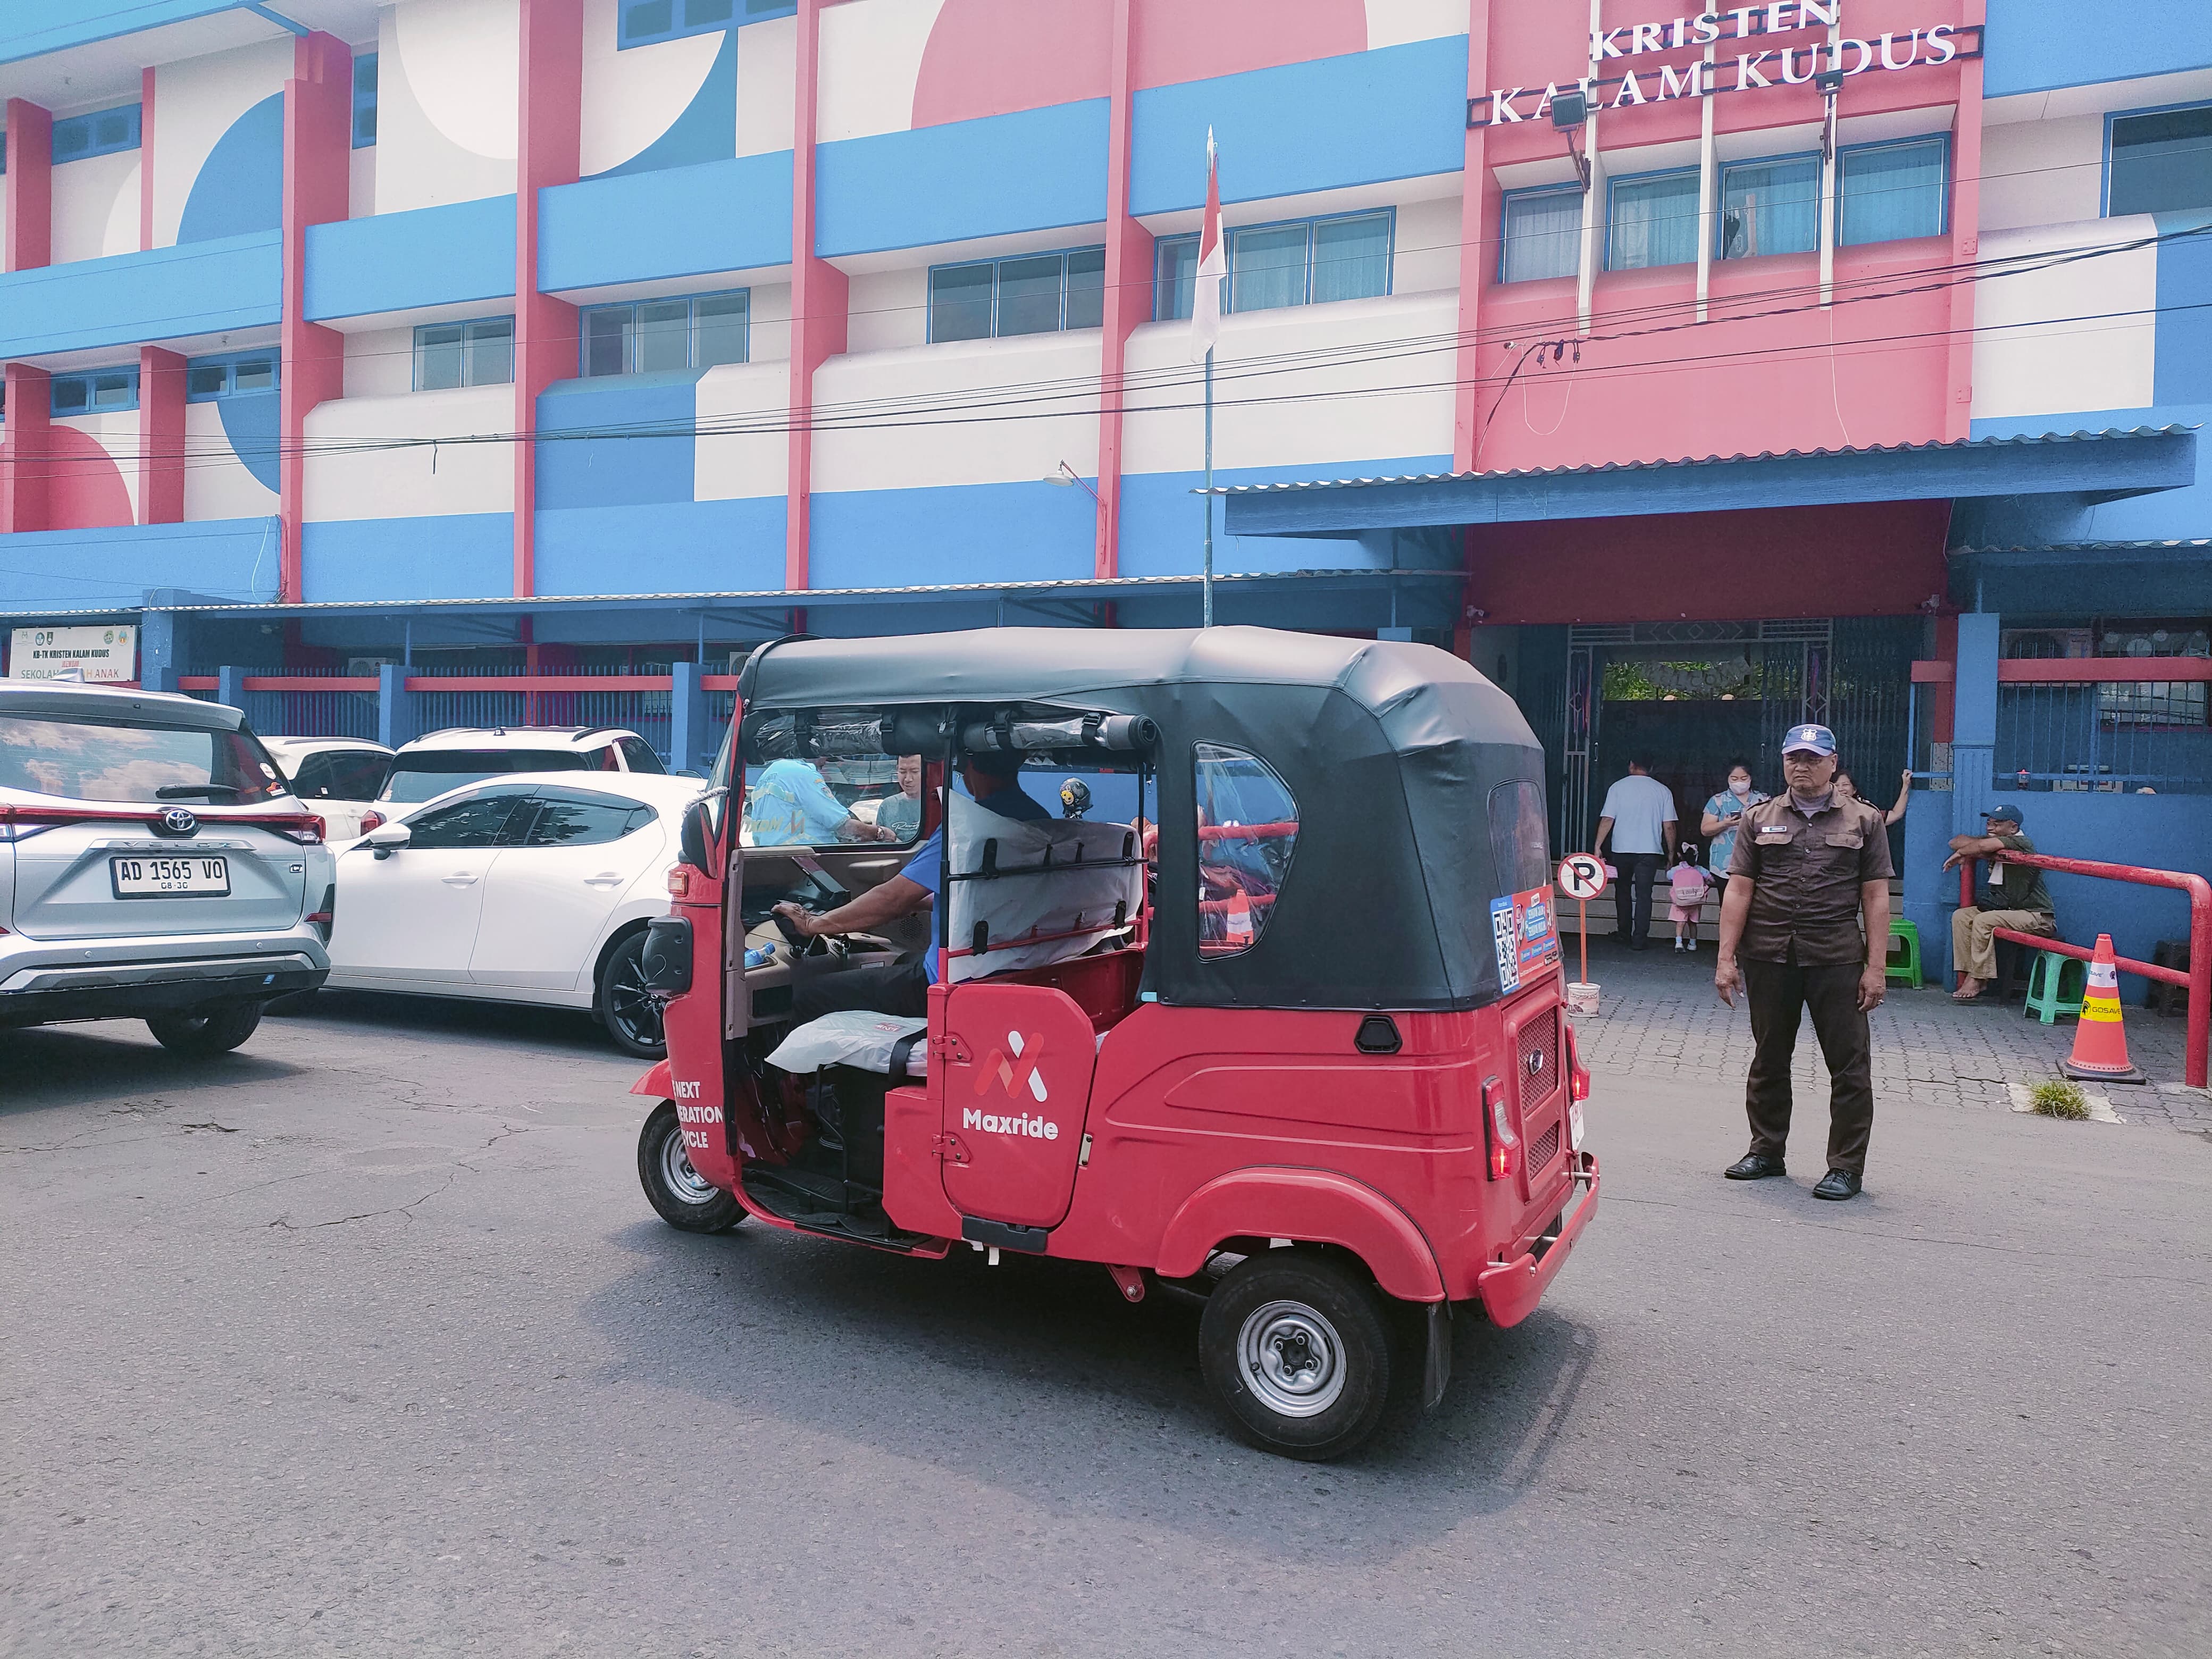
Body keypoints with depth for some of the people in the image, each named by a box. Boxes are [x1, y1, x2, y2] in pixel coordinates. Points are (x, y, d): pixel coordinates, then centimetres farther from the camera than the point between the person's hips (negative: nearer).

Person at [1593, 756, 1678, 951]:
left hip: (1622, 849, 0)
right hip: (1649, 850, 0)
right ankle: (1640, 939, -3)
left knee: (1623, 891, 16)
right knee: (1644, 894, 1)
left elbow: (1607, 820, -5)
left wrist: (1598, 846, -2)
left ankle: (1624, 933, 24)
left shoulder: (1618, 787, 0)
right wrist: (1671, 853, 10)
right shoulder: (1663, 791, 2)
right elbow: (1669, 826, 1)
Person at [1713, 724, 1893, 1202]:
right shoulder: (1758, 819, 10)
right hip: (1768, 957, 2)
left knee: (1849, 1064, 0)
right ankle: (1766, 1151, 25)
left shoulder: (1863, 821, 7)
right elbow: (1738, 891, 5)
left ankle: (1846, 1167, 9)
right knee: (1769, 1059, 11)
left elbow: (1876, 899, 3)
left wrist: (1875, 967, -4)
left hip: (1837, 959, -2)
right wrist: (1726, 957, -2)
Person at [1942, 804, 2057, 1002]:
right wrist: (1970, 851, -12)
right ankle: (1969, 974, -9)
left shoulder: (2020, 843, -16)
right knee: (1961, 916, -2)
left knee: (1983, 921, -27)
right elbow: (1956, 842, 9)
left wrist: (1960, 853, -14)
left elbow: (1984, 846, -32)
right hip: (2007, 909, 9)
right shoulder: (1994, 844, 10)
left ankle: (1977, 980, -19)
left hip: (2037, 917, -9)